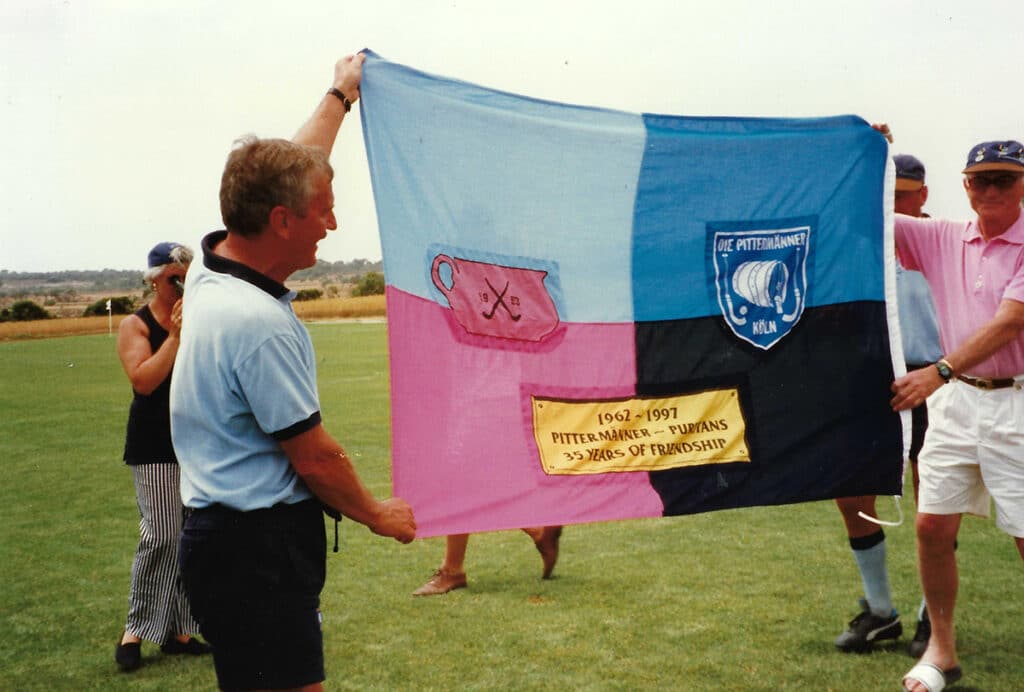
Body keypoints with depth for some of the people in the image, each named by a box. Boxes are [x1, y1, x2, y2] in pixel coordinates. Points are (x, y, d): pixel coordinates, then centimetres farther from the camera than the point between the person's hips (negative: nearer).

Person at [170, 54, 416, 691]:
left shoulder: (212, 268, 4)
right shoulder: (260, 325, -24)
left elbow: (288, 172, 20)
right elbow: (314, 456, -15)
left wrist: (340, 96, 32)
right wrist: (379, 514, 2)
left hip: (222, 534, 10)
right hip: (259, 548, -10)